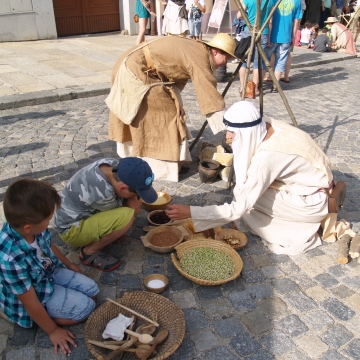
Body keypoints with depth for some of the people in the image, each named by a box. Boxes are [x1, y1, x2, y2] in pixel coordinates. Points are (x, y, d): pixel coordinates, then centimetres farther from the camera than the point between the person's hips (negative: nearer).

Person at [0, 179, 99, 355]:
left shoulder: (30, 225, -22)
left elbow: (49, 245, 4)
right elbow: (32, 304, -27)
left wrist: (69, 265, 20)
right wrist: (53, 331, -13)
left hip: (49, 272, 7)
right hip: (35, 294, -7)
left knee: (91, 290, 6)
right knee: (86, 307, -11)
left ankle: (42, 317, 12)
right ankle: (35, 320, 3)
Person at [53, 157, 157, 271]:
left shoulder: (113, 165, -15)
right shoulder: (101, 193, -38)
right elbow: (120, 209, -16)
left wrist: (135, 200, -16)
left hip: (86, 212, 8)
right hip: (71, 229, -8)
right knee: (127, 216, -29)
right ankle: (89, 251, -10)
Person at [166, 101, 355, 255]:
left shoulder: (266, 156, -33)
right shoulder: (266, 126, -11)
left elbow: (240, 208, -31)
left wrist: (190, 212, -30)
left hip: (312, 201, -8)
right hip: (306, 183, 8)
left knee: (246, 201, -14)